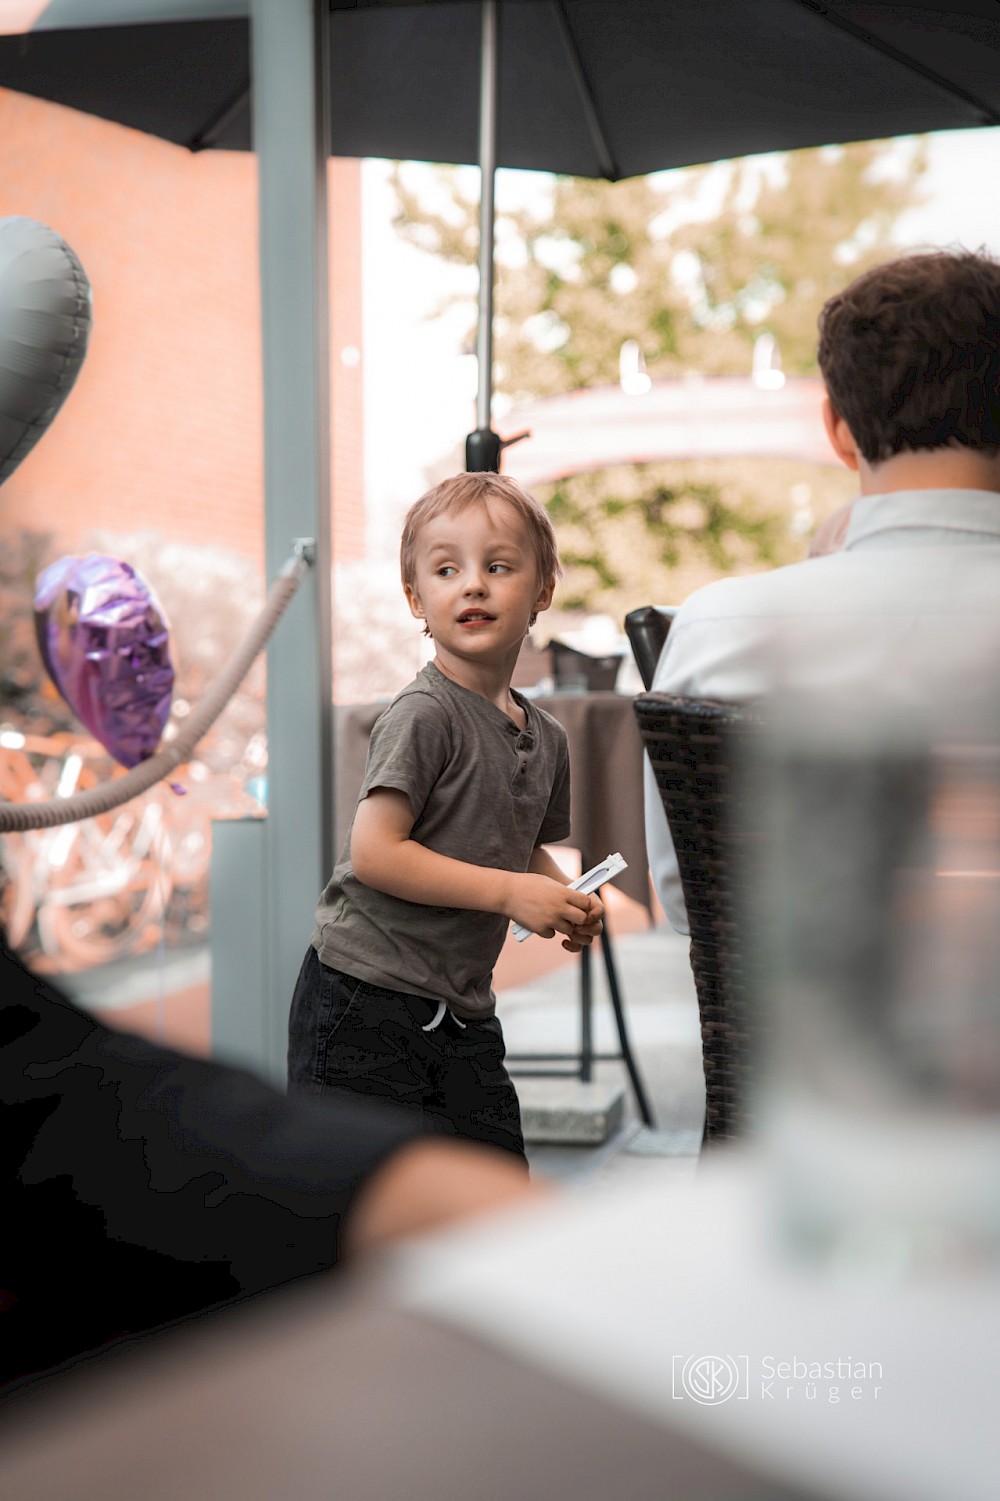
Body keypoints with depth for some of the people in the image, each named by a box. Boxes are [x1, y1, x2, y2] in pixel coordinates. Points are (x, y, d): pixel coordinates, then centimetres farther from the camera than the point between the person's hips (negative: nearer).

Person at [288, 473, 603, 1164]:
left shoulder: (546, 739, 9)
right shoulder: (424, 714, -15)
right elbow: (375, 853, -22)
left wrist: (566, 898, 3)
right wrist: (509, 891, -20)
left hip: (463, 1014, 7)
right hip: (365, 1002, -7)